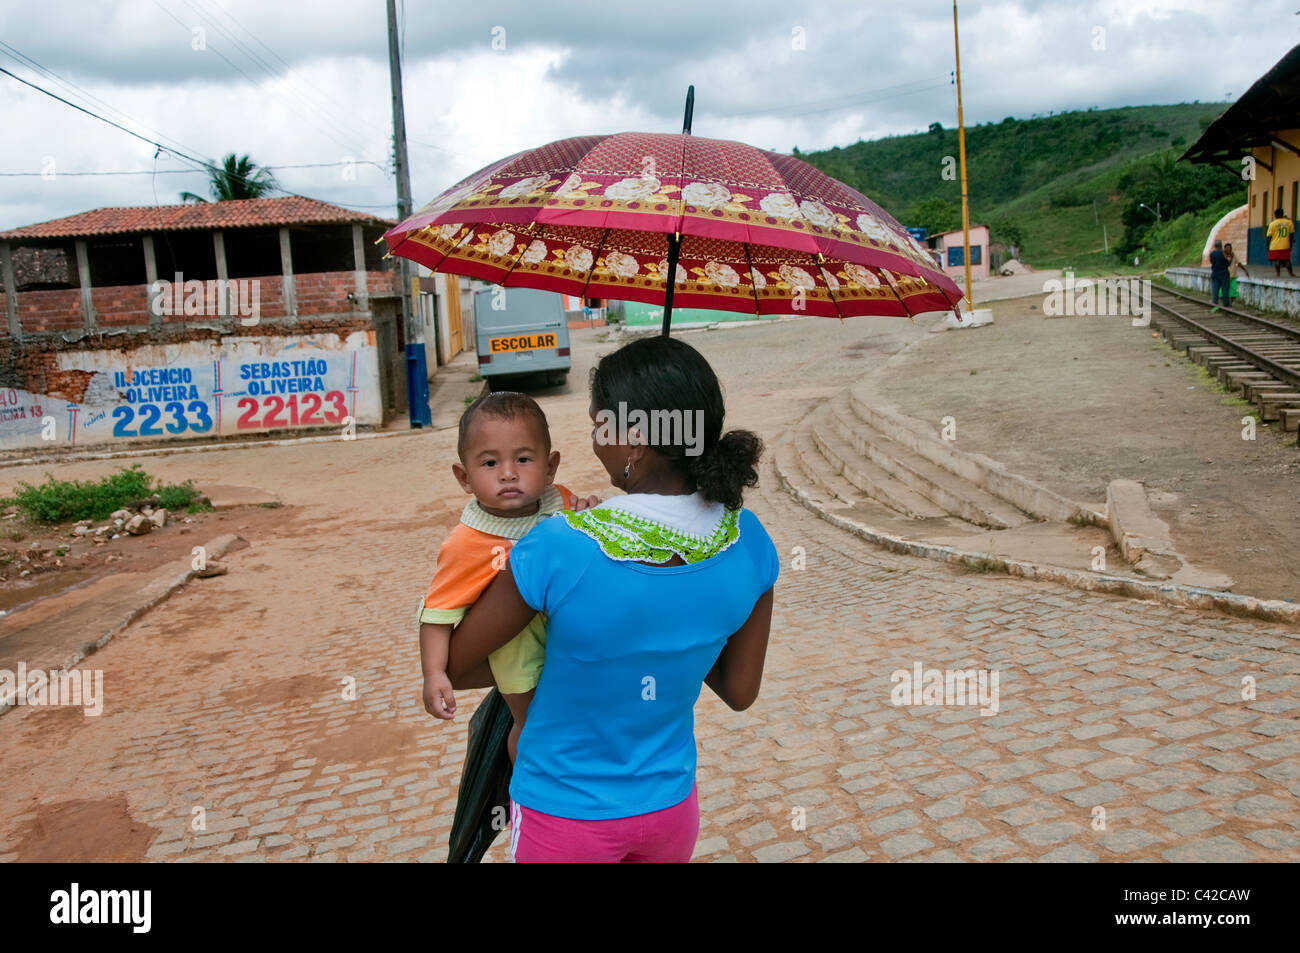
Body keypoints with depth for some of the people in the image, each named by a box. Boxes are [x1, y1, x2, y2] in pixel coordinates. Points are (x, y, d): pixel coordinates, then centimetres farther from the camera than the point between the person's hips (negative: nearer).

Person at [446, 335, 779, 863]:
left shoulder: (557, 551, -30)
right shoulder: (749, 543, -17)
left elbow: (450, 667, -15)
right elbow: (740, 691, -5)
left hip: (563, 814, -4)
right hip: (670, 804, 4)